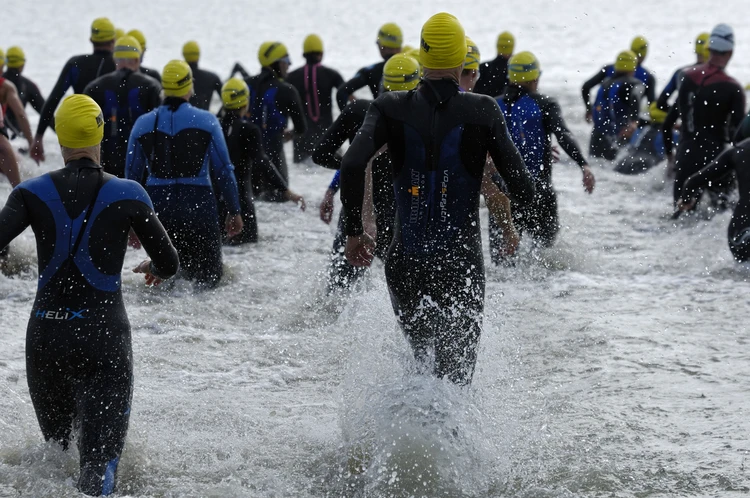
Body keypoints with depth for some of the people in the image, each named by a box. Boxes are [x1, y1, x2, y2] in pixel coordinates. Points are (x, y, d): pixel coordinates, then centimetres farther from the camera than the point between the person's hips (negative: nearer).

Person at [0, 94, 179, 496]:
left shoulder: (34, 192, -1)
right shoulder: (126, 195, -2)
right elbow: (168, 263, 4)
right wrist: (154, 269, 27)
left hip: (45, 335, 2)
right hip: (104, 335, -2)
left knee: (54, 448, 24)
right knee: (100, 459, -8)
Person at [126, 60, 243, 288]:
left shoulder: (143, 124, 5)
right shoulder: (206, 121, -1)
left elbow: (132, 175, 10)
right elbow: (223, 170, 0)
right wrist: (234, 211, 10)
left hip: (157, 207, 3)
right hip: (198, 205, -3)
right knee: (208, 278, 4)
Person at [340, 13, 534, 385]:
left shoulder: (391, 108, -2)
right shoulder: (483, 111, -6)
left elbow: (352, 166, -15)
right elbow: (523, 190, -7)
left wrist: (354, 231, -3)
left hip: (405, 264, 2)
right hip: (461, 265, -2)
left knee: (422, 357, 24)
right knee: (456, 374, 0)